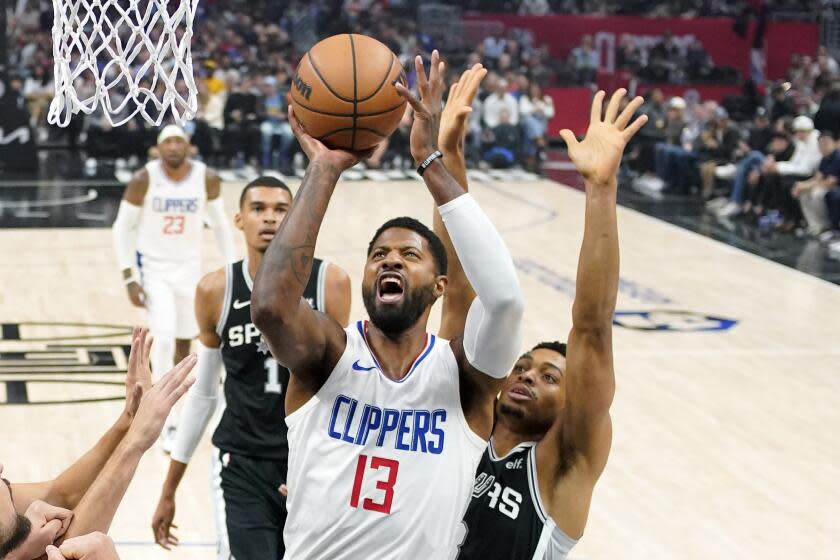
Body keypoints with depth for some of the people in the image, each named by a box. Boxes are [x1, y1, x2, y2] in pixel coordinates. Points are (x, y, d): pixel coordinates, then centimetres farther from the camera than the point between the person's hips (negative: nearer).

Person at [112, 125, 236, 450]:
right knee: (164, 338, -19)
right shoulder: (144, 180, -16)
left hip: (189, 268, 3)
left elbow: (220, 224, 5)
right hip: (153, 267, -3)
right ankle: (168, 424, -11)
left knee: (184, 341, 12)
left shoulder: (207, 179, -10)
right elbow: (123, 227, -7)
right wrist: (128, 278, -13)